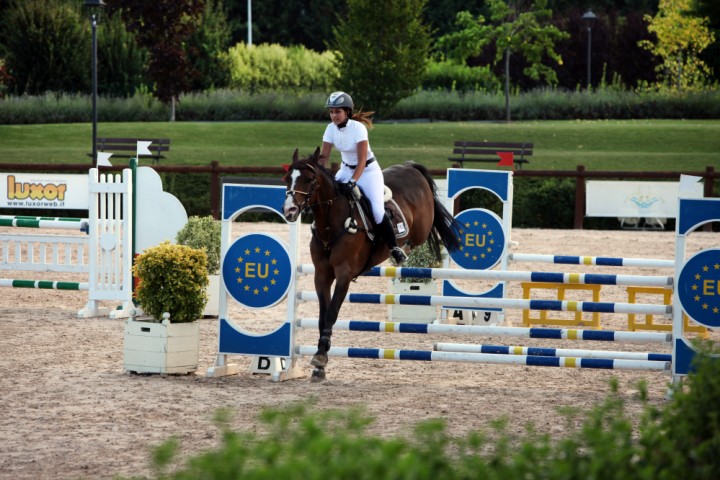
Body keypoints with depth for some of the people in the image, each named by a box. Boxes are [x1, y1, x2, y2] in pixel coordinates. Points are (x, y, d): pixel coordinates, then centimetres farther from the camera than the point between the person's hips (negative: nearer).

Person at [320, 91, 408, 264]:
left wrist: (353, 182, -38)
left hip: (368, 170, -6)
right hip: (346, 169, 6)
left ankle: (394, 248, -7)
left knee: (377, 210, -21)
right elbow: (324, 156, -6)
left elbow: (362, 160, -27)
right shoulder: (331, 129, -8)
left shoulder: (358, 128, -24)